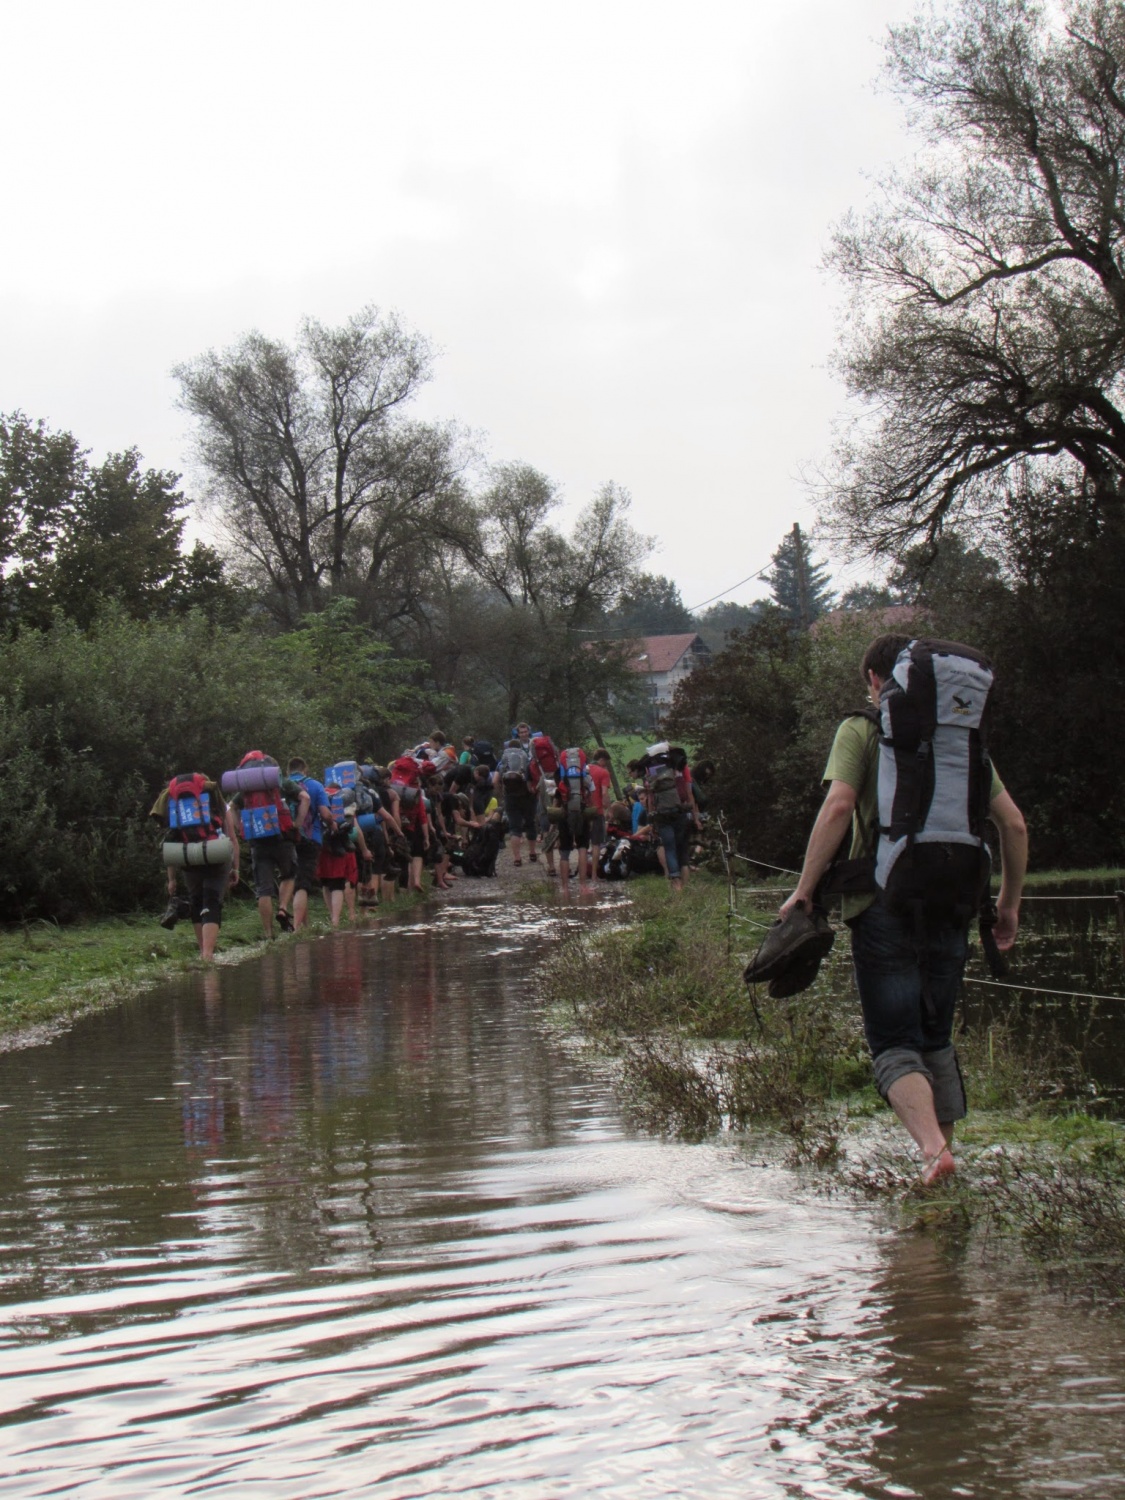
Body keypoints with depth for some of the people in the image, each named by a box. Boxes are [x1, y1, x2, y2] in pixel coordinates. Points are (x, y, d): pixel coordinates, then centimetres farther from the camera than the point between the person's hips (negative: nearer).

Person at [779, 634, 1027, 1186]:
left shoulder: (862, 730, 1)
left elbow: (837, 808, -14)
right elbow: (1013, 822, 11)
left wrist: (804, 891, -9)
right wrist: (1009, 903, 20)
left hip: (885, 906, -4)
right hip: (949, 908, 4)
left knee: (895, 1044, -3)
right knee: (937, 1040, 20)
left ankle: (932, 1145, -26)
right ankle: (945, 1148, 20)